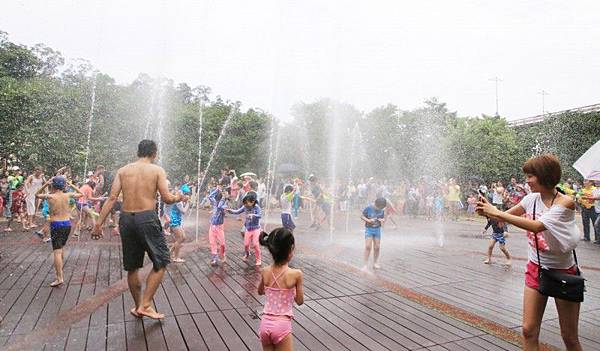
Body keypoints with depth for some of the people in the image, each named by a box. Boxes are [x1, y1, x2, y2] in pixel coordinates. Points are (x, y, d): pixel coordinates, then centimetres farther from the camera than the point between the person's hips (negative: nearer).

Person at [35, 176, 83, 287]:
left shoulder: (49, 196, -7)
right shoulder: (67, 195, -1)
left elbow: (37, 195, 13)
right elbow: (81, 194, 17)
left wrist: (45, 184, 6)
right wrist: (71, 185, 14)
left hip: (56, 225, -4)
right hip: (67, 224, 4)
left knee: (57, 251, -6)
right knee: (61, 248, 23)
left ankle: (60, 278, -12)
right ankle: (59, 271, 38)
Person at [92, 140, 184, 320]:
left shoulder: (122, 171, 9)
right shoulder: (157, 170, -1)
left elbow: (112, 198, 1)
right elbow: (167, 198, -7)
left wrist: (99, 223, 3)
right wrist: (178, 198, 14)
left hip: (126, 219, 5)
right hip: (147, 218, -5)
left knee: (132, 266, 16)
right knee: (160, 262, 10)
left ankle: (138, 306, 30)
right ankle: (145, 305, 6)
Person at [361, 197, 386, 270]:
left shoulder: (382, 210, -5)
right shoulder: (368, 208, -16)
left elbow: (384, 218, 8)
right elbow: (362, 216, -9)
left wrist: (382, 220, -15)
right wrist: (369, 220, -24)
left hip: (377, 229, 4)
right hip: (369, 229, -3)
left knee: (377, 247, 7)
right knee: (368, 246, -10)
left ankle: (375, 263, 23)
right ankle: (365, 265, -3)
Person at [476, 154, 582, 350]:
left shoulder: (565, 202, -18)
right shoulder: (532, 198, -2)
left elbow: (537, 226, -32)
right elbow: (505, 217, 6)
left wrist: (496, 212, -32)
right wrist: (487, 211, -16)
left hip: (563, 271, -4)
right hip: (535, 268, 4)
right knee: (529, 330, 2)